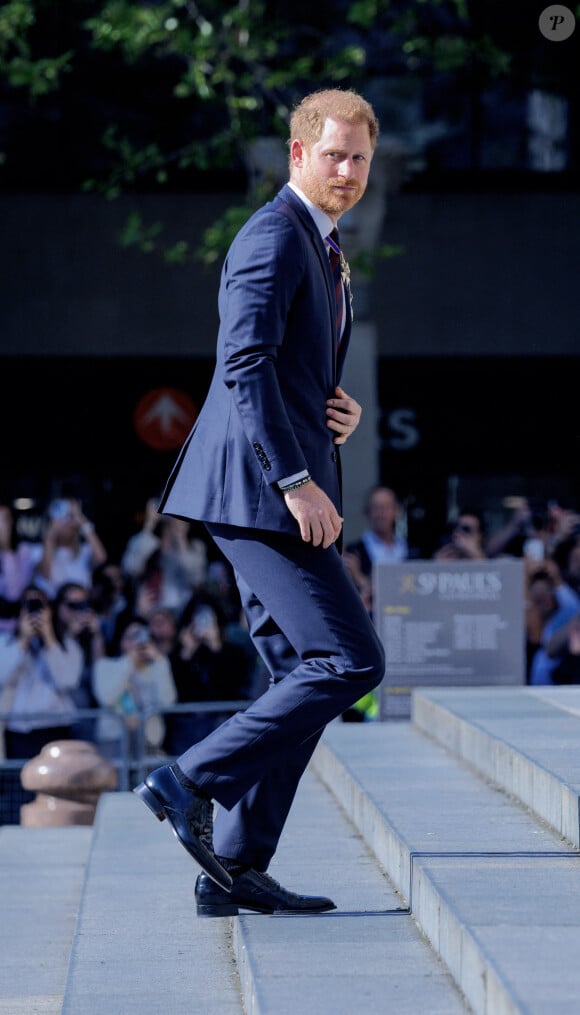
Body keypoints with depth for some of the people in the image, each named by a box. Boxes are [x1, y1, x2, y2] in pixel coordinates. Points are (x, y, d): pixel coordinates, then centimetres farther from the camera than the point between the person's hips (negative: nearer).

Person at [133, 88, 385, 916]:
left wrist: (344, 413, 7)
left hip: (280, 494, 10)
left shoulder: (323, 249, 22)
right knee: (350, 661, -13)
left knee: (302, 677, 8)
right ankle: (192, 782, -9)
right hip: (257, 491, -10)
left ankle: (236, 870, 8)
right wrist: (297, 482, -24)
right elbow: (244, 366, -20)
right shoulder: (274, 236, -10)